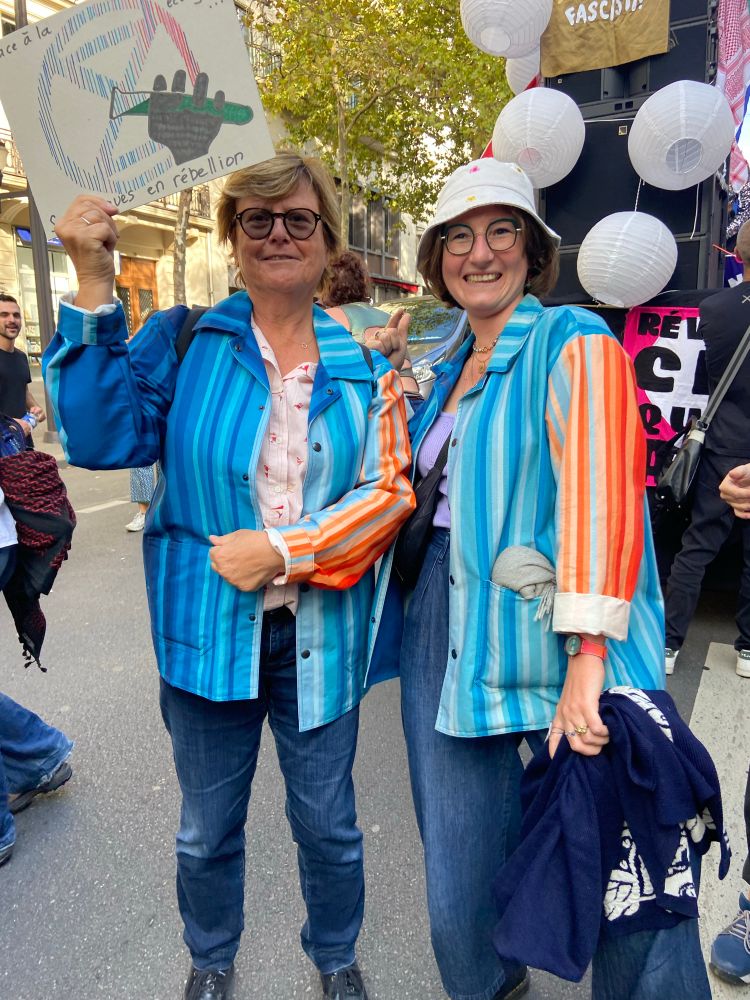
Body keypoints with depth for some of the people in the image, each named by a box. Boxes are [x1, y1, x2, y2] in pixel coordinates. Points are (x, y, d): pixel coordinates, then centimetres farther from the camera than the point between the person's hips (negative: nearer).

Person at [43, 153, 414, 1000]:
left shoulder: (363, 361, -1)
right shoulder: (185, 342, -2)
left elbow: (387, 491, -6)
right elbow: (103, 439, -13)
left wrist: (282, 550, -17)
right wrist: (93, 292, -19)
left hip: (319, 635, 1)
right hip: (207, 628, 0)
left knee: (328, 824, 19)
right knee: (207, 829, 21)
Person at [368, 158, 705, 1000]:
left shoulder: (573, 344, -6)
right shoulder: (450, 368, 16)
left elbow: (601, 496, -18)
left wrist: (588, 658, -24)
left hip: (532, 633, -6)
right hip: (440, 626, 7)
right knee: (458, 845, 18)